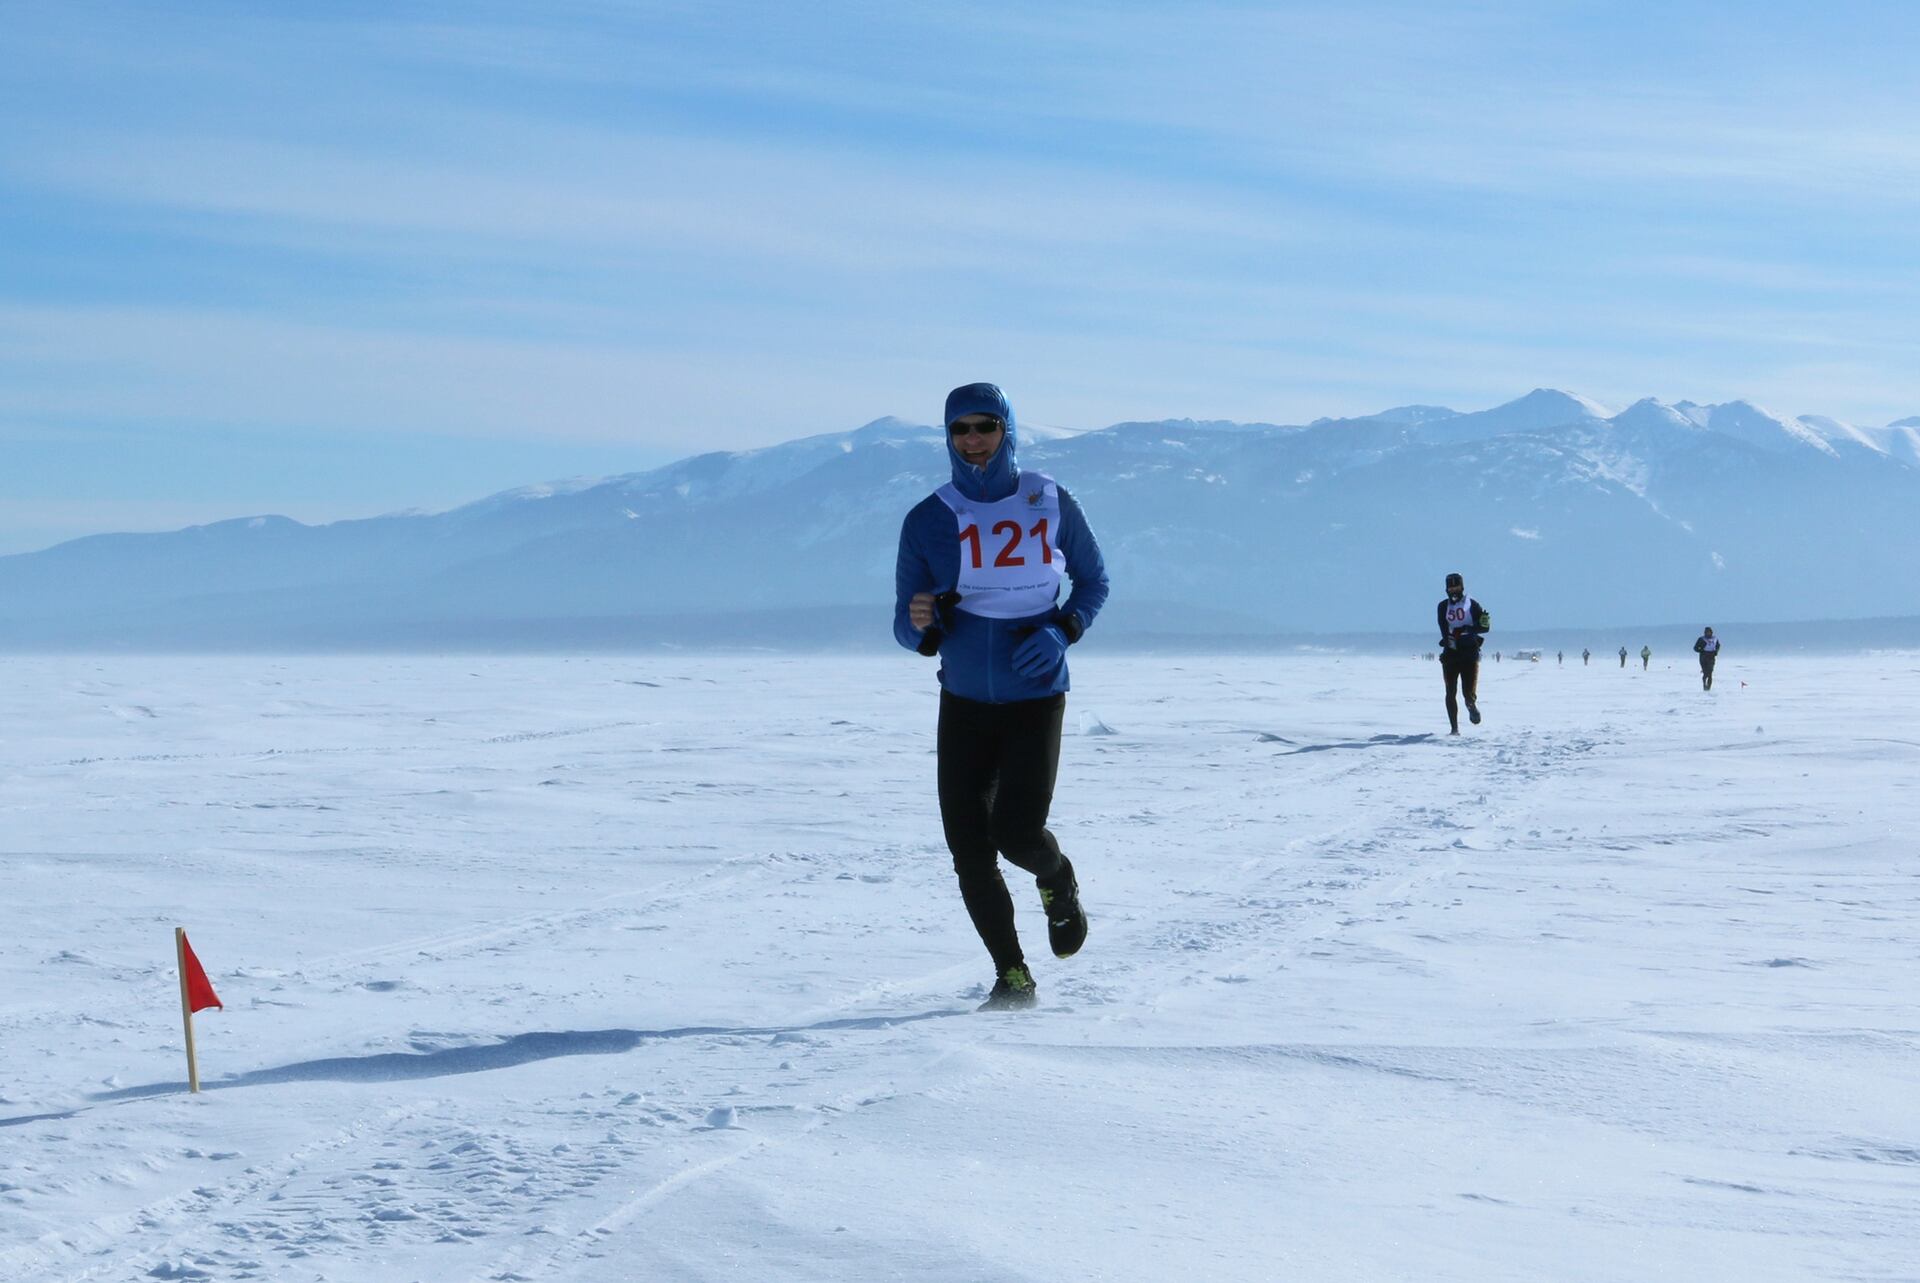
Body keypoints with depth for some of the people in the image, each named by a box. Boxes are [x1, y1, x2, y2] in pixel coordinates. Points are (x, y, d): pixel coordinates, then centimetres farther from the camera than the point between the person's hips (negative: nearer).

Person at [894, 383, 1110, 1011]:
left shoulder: (1051, 504, -4)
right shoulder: (928, 521, -3)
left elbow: (1093, 580, 10)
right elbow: (906, 626, 0)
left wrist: (1063, 631, -9)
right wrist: (921, 624, -24)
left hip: (1036, 696, -2)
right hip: (964, 702, 2)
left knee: (1017, 831, -15)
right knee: (969, 849, -1)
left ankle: (1059, 882, 22)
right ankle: (1012, 977, 16)